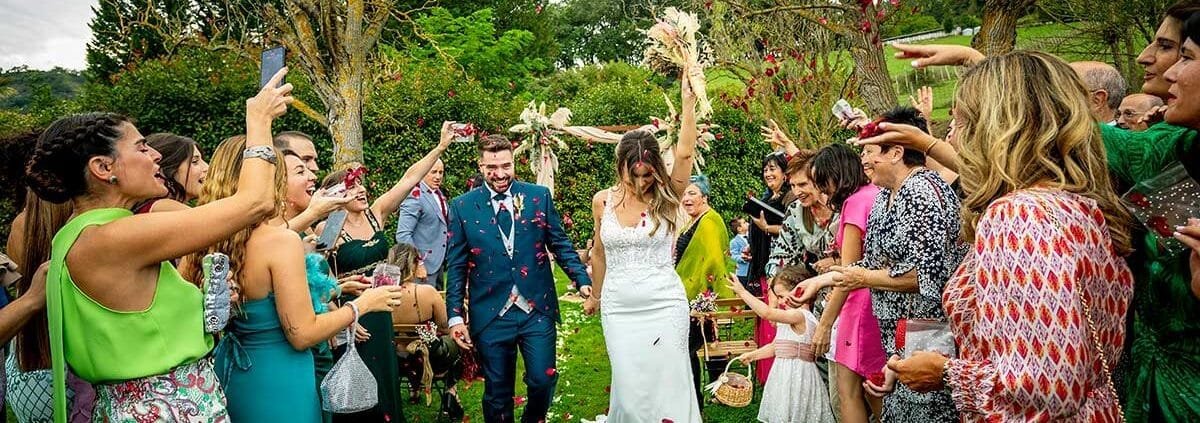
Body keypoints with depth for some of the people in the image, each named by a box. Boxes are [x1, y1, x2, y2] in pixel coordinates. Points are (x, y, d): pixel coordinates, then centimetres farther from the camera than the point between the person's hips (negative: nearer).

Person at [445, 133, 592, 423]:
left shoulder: (539, 196, 2)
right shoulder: (462, 206, 0)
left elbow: (560, 244, 7)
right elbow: (456, 266, 2)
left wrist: (582, 280, -6)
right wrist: (455, 315, -2)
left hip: (538, 309, 1)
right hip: (490, 315, 0)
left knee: (543, 380, 2)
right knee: (497, 394, 9)